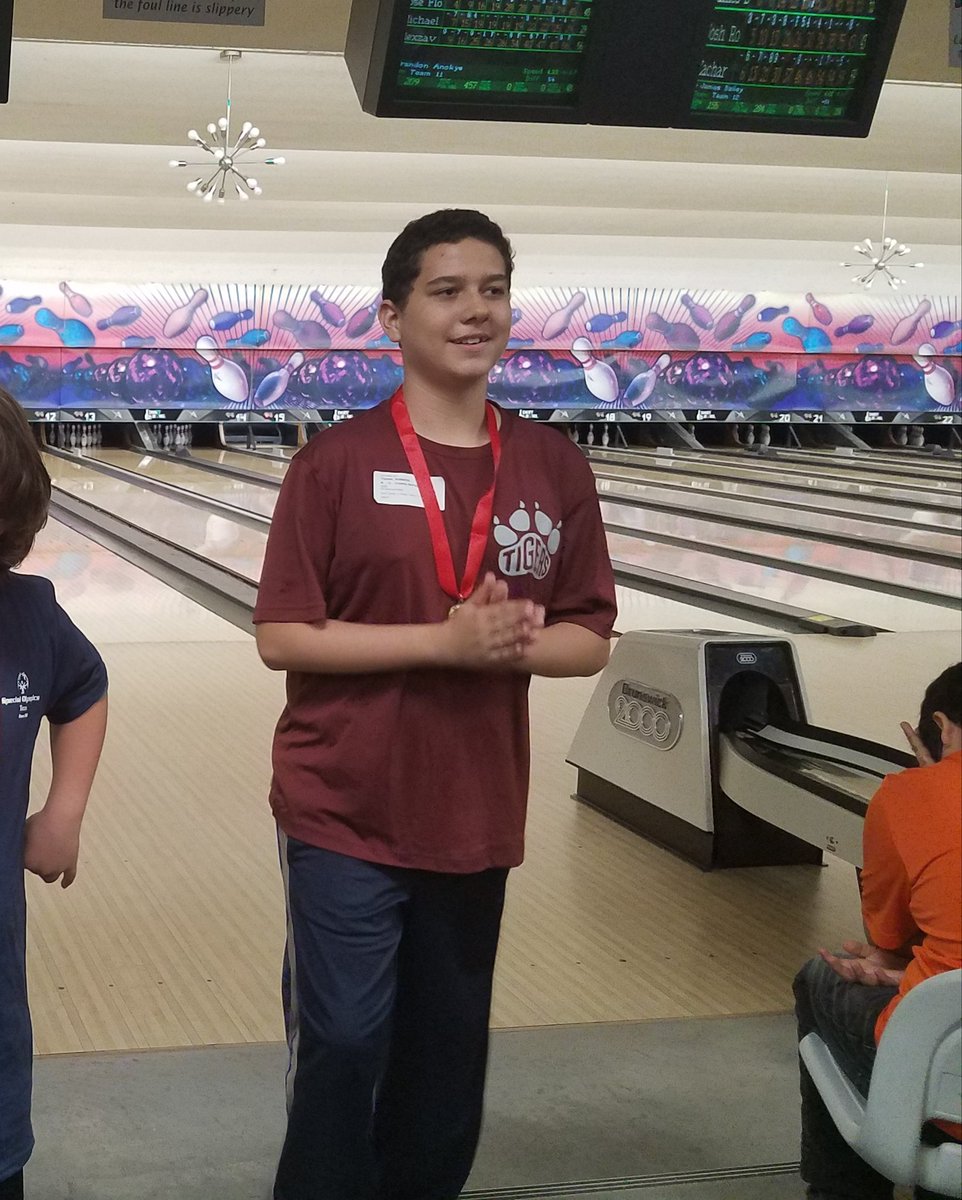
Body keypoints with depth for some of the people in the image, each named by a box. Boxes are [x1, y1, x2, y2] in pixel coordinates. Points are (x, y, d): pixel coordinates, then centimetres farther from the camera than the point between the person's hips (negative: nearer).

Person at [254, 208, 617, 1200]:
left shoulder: (553, 468, 1)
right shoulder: (336, 463, -9)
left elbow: (588, 641, 4)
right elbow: (281, 636, -12)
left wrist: (506, 643, -18)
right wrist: (444, 641, -20)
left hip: (472, 812, 4)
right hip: (344, 810, -3)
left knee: (446, 1047, 14)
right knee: (342, 1043, 0)